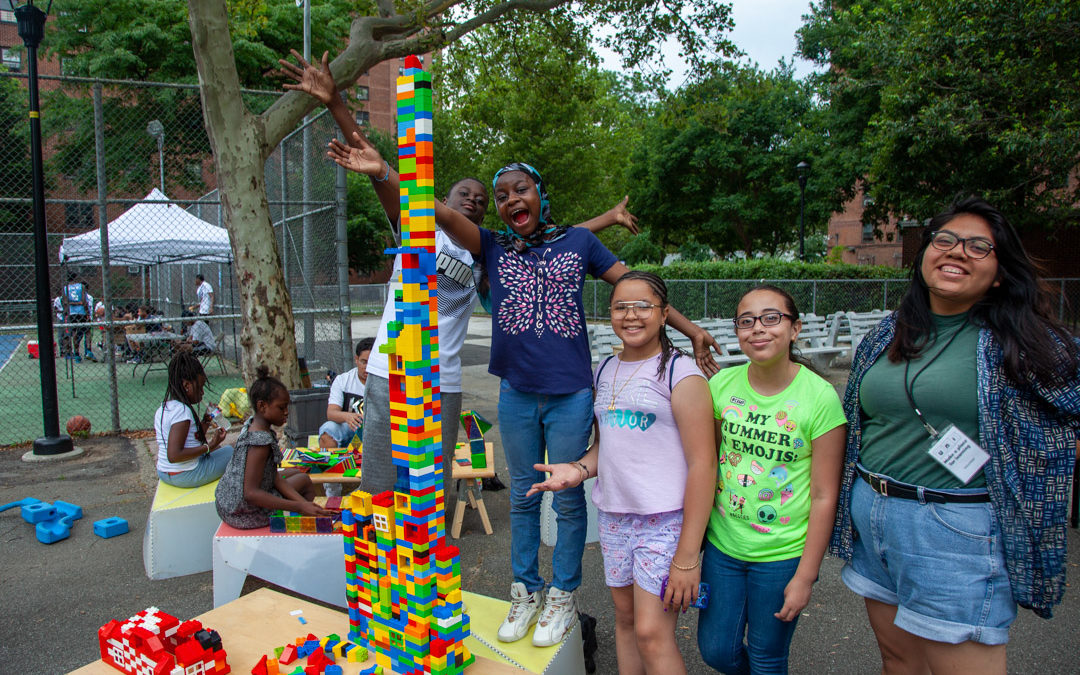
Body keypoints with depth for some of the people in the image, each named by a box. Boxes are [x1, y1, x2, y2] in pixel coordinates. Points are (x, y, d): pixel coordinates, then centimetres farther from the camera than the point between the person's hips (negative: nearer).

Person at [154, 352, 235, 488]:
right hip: (186, 476, -10)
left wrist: (202, 426, 11)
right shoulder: (182, 410, -23)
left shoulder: (161, 410, 7)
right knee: (230, 450, 5)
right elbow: (174, 455, -31)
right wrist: (209, 447, -25)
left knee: (219, 448, 26)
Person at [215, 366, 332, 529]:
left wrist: (303, 503, -9)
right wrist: (299, 507, -32)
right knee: (304, 480, 7)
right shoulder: (261, 441, -28)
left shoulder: (251, 425, 1)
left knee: (294, 472, 25)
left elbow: (274, 476, 0)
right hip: (246, 516, -9)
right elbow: (251, 493, -31)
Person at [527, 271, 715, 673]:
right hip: (613, 515, 6)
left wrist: (687, 556, -16)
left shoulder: (681, 374, -9)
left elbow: (702, 464, -13)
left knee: (651, 633, -7)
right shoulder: (604, 372, 11)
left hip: (666, 519, -6)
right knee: (625, 619, 14)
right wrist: (579, 470, -3)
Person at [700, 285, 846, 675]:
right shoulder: (722, 384, -4)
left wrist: (805, 576, -9)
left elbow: (824, 496, -11)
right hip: (722, 544, 3)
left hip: (783, 554, -3)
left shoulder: (820, 398, -14)